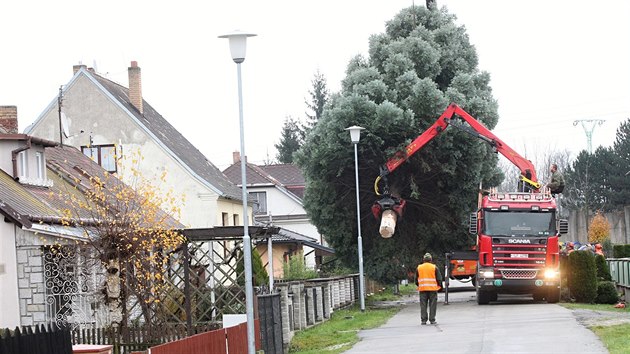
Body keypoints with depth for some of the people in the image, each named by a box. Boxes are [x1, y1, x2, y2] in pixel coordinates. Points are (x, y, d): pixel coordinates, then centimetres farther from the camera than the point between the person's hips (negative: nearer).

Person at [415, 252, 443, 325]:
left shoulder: (418, 268, 5)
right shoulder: (434, 268, -1)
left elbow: (416, 279, 9)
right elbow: (439, 279, 0)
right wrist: (439, 286, 17)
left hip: (422, 289, 2)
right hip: (433, 289, -2)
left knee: (423, 305, 5)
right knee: (433, 305, 3)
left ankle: (423, 320, 3)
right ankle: (432, 320, 1)